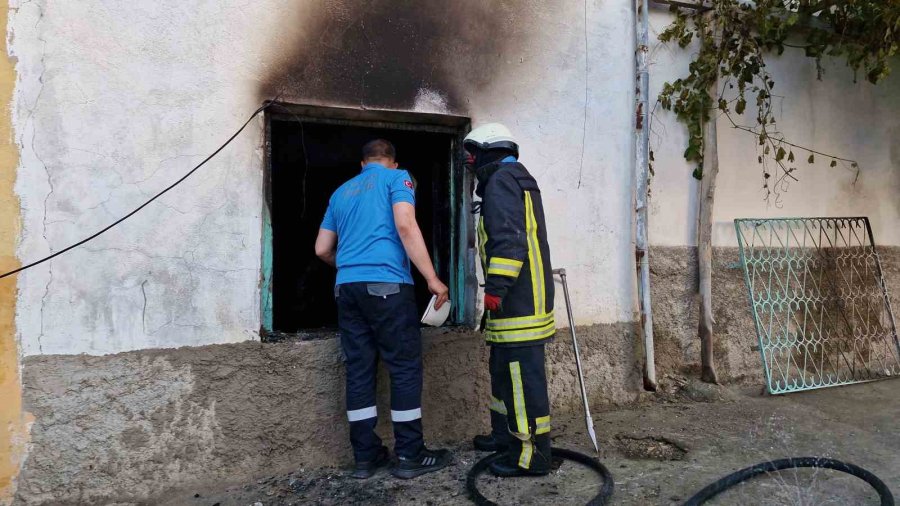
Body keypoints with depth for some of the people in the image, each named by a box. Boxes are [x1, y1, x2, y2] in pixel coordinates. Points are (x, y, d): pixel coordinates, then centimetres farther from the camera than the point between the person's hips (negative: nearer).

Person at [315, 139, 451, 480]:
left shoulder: (341, 192, 24)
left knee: (359, 370, 8)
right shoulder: (396, 178, 6)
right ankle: (409, 456, 5)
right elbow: (405, 226, -11)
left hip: (346, 287, 6)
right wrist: (432, 279, -11)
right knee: (405, 367, 1)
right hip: (386, 283, -6)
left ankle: (366, 455, 13)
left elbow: (322, 249, 24)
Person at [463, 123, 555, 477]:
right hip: (523, 298, 11)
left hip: (517, 300, -11)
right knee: (504, 367, 19)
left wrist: (495, 288, -24)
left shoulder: (501, 181, -10)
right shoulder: (519, 180, 23)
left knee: (521, 372, -7)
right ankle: (505, 434, 31)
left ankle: (532, 454, -1)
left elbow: (509, 240, -23)